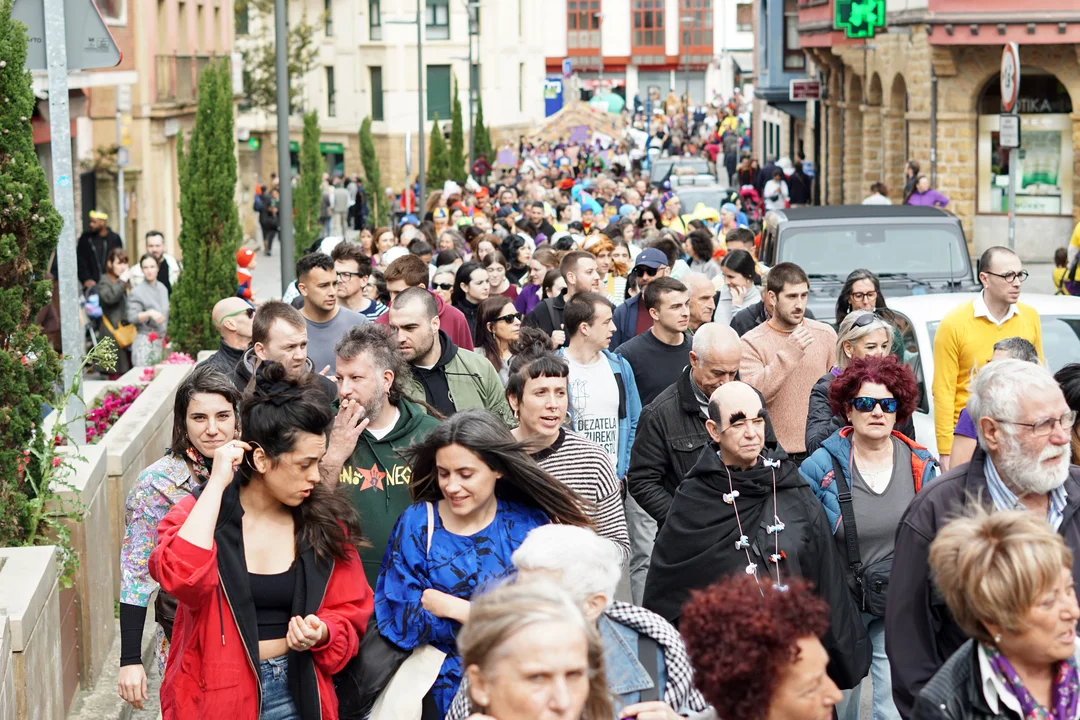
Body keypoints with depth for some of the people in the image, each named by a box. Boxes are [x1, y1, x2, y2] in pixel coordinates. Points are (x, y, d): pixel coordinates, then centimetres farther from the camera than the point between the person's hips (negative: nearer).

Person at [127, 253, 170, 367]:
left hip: (161, 343, 6)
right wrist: (149, 313, -30)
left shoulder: (163, 289, 13)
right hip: (145, 343, -6)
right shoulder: (136, 292, -6)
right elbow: (132, 317, -14)